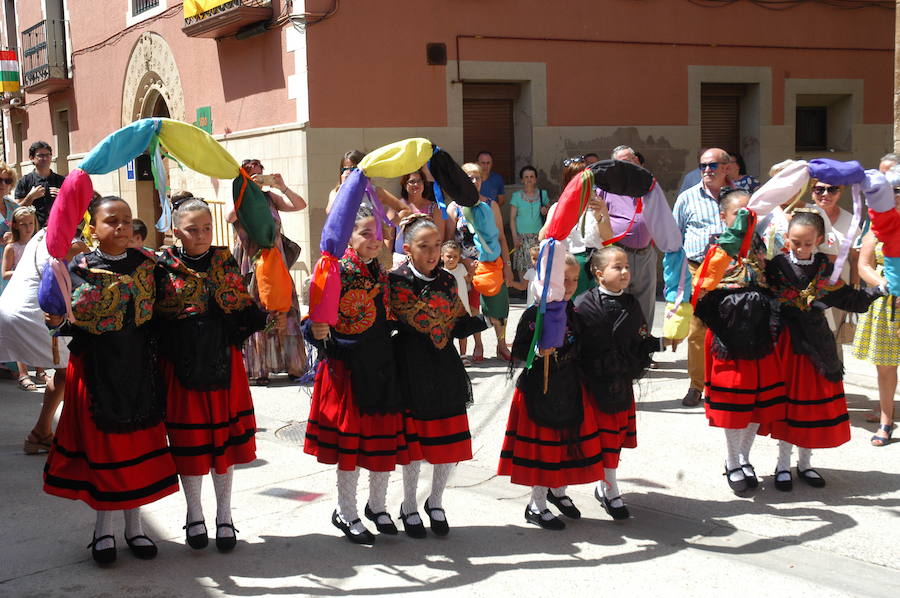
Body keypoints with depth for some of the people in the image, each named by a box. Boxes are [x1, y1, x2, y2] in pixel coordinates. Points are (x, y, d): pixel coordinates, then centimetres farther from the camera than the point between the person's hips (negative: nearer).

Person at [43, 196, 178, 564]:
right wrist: (59, 321, -29)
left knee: (138, 439, 8)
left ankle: (134, 524, 23)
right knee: (99, 441, 5)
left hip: (138, 367, 3)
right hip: (96, 368, -2)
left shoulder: (146, 263, 3)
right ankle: (103, 527, 20)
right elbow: (67, 320, -10)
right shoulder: (80, 269, -5)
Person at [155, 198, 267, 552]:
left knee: (224, 438, 8)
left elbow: (244, 310, 7)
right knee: (188, 441, 7)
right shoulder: (163, 267, -3)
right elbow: (149, 316, -4)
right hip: (181, 365, -2)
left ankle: (224, 517, 22)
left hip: (223, 362, 2)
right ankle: (194, 516, 26)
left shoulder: (225, 262, 5)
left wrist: (267, 319, -8)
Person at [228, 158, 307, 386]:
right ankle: (256, 369, -3)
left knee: (283, 313, 2)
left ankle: (290, 364, 10)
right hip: (251, 266, -3)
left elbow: (300, 205, -2)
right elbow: (229, 217, -21)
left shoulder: (270, 197, 8)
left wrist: (283, 188, -15)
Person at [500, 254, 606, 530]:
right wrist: (538, 352, -28)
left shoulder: (573, 313, 6)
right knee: (542, 444, 0)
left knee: (568, 441, 12)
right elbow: (518, 350, -12)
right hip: (539, 390, -6)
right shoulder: (533, 314, -12)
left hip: (570, 389, 6)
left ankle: (558, 491, 35)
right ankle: (537, 505, 13)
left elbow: (577, 350, 14)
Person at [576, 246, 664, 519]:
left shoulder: (631, 305, 6)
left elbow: (641, 342, 9)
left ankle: (604, 485, 29)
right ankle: (611, 492, 15)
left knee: (619, 433, 13)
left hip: (623, 381, 5)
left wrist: (661, 342, -6)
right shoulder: (584, 305, -11)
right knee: (605, 436, 2)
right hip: (595, 383, -5)